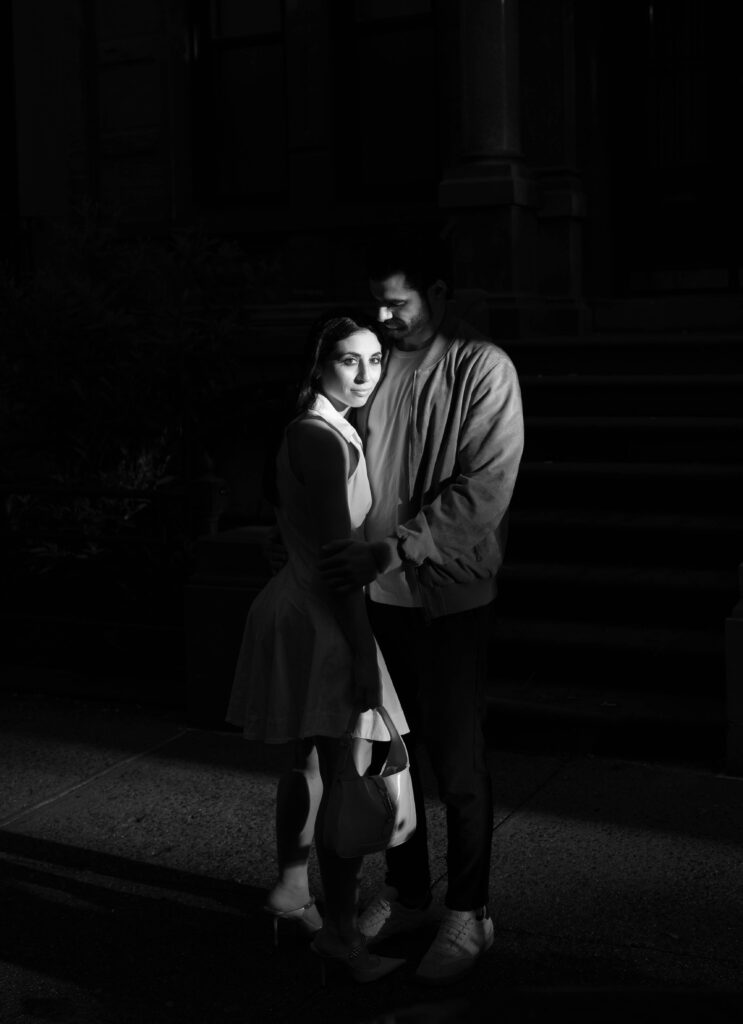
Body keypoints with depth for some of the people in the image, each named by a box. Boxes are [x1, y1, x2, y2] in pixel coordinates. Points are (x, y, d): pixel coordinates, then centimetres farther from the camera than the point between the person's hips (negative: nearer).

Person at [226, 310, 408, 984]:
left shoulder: (320, 433, 12)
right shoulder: (322, 440, -18)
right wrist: (364, 657, -21)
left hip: (307, 613, 11)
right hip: (321, 622, -11)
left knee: (312, 763, 20)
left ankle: (291, 889, 34)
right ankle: (340, 931, 6)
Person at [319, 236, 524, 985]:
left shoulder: (482, 368, -11)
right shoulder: (376, 361, 5)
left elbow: (483, 492, -18)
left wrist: (389, 549, -25)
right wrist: (345, 549, -1)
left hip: (449, 594, -5)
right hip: (377, 591, 5)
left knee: (457, 762, 5)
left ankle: (467, 917, 20)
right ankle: (405, 894, 31)